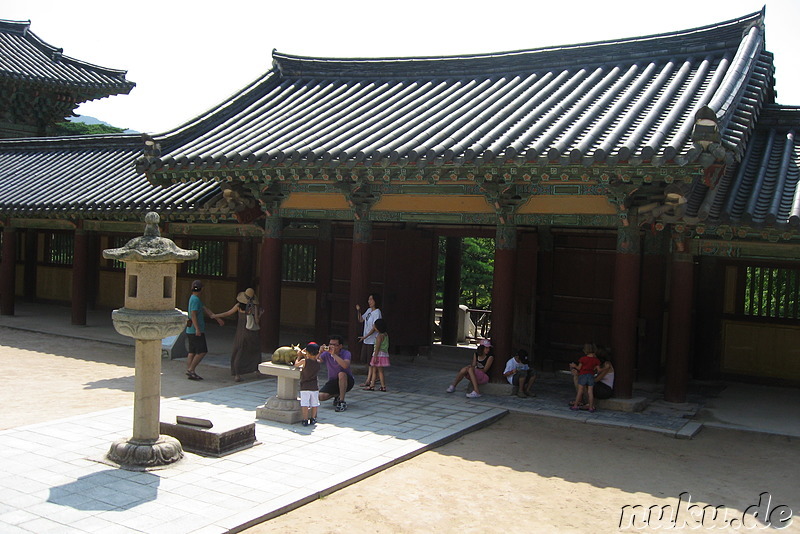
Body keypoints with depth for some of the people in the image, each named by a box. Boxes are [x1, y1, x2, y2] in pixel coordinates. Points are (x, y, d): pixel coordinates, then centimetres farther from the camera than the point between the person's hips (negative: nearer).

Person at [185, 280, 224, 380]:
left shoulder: (194, 299, 17)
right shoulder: (195, 299, -14)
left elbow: (206, 310, 20)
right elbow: (193, 314, -22)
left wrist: (218, 319, 20)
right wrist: (197, 329, -27)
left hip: (191, 331, 10)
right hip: (195, 331, -10)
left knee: (192, 352, 9)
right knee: (202, 351, -8)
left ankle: (190, 372, 9)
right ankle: (190, 370, -7)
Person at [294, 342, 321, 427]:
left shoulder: (304, 361, -14)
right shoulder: (318, 362, -3)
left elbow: (296, 364, 4)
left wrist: (299, 357, 17)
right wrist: (304, 356, 21)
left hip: (305, 387, -3)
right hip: (315, 386, 4)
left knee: (305, 404, 1)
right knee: (314, 404, 14)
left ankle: (305, 420, -1)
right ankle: (313, 419, 23)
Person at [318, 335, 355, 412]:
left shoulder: (346, 353, -14)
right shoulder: (326, 354, -4)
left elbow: (345, 365, -35)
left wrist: (334, 354, -35)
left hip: (347, 381, -4)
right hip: (333, 381, 4)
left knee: (341, 374, -37)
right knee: (320, 397, -20)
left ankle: (342, 402, -26)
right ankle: (337, 395, 14)